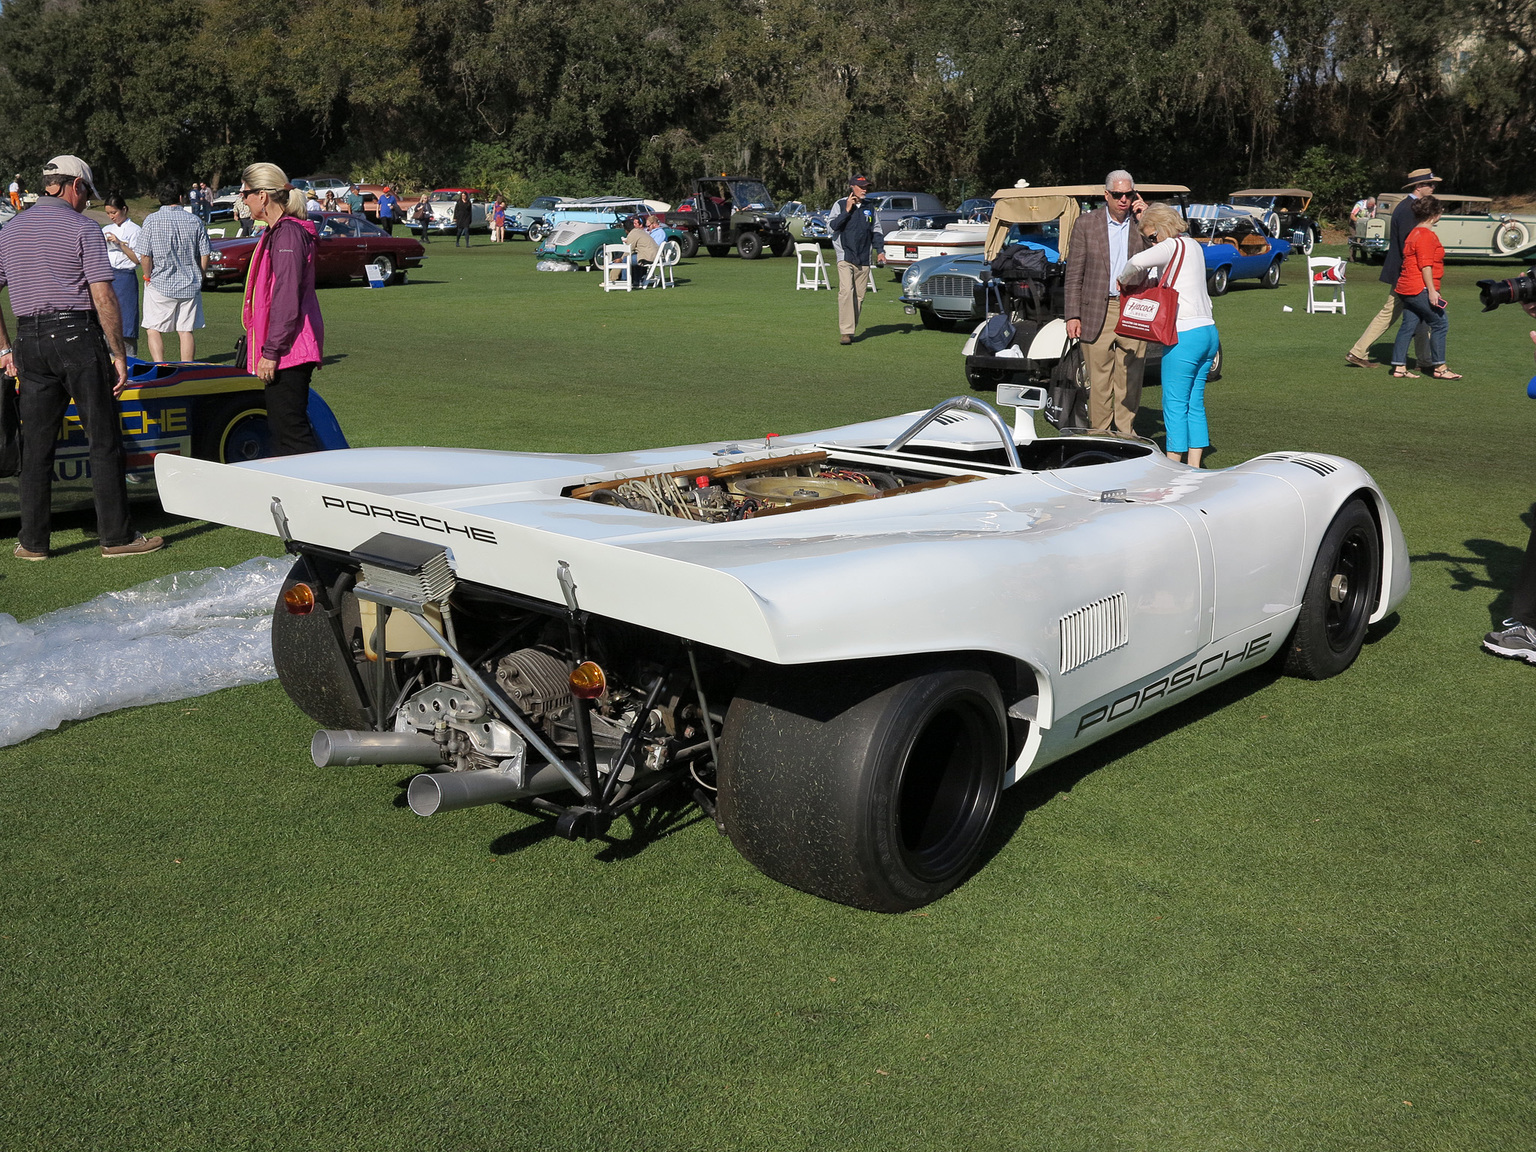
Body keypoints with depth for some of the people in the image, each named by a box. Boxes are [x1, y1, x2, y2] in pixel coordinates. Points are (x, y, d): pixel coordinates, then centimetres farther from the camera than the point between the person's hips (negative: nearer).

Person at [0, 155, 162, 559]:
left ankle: (33, 541, 12)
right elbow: (103, 298, -11)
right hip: (78, 337, -6)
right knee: (104, 440, 0)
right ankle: (116, 536, 2)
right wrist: (118, 353, -7)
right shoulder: (82, 228, -4)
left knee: (36, 444, 9)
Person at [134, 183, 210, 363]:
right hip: (190, 287, 3)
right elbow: (205, 255, 3)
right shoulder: (195, 221, 2)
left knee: (153, 329, 6)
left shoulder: (151, 220, -6)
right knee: (186, 331, 6)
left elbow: (144, 255, -9)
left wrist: (148, 277, 7)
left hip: (160, 284, -3)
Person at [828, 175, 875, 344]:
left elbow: (875, 231, 23)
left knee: (859, 296, 2)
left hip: (863, 259, 5)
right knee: (846, 292, -19)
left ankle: (850, 331, 11)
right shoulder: (840, 205, 3)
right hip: (845, 256, -5)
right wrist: (847, 211, -12)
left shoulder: (869, 208, 16)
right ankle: (845, 332, -23)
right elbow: (831, 227, -7)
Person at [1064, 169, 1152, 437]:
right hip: (1097, 311, -1)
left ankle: (1125, 433, 16)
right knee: (1099, 378, 1)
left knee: (1130, 378, 5)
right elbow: (1074, 272, 2)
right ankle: (1100, 433, 10)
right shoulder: (1087, 222, 3)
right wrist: (1072, 315, -4)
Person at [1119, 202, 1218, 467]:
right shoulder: (1194, 246, 18)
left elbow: (1138, 261, -27)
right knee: (1195, 403, 11)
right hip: (1208, 332, 9)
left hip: (1185, 335, -9)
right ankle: (1194, 467, 13)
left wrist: (1125, 279, -8)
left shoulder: (1173, 246, -9)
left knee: (1175, 404, -2)